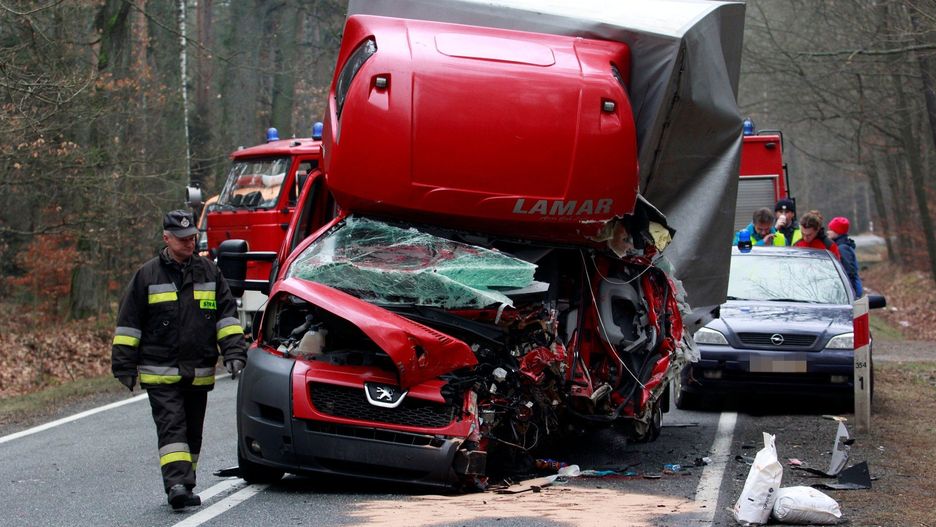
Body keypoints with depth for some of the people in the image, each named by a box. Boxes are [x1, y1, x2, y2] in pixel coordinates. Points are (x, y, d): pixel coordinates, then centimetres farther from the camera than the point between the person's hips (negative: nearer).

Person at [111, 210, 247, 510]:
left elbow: (226, 314, 12)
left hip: (199, 373, 4)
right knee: (171, 427, -15)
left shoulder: (209, 272, 10)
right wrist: (124, 364, 0)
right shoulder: (147, 275, 1)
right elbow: (128, 322, 3)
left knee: (192, 432, 10)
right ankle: (177, 484, -25)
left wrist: (234, 351, 0)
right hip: (160, 372, -4)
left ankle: (184, 486, 21)